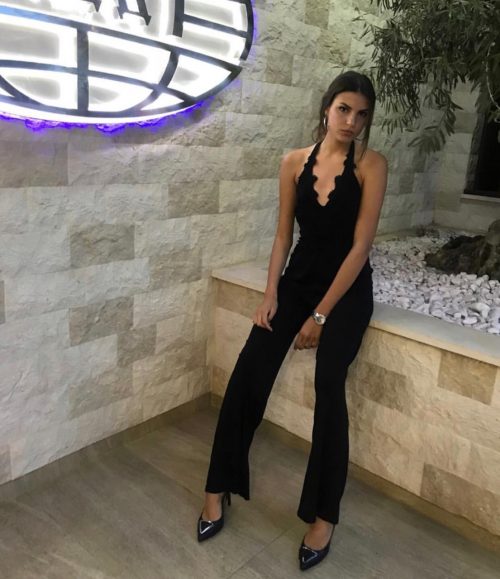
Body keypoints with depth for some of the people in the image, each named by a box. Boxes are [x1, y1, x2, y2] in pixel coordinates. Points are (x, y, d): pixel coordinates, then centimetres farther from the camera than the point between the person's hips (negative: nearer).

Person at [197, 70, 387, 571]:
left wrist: (320, 315, -14)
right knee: (248, 374, -12)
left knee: (328, 386, -23)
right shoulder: (294, 162, 3)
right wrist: (270, 295, -5)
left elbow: (360, 246, -12)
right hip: (298, 277, 3)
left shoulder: (371, 165, -8)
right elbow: (283, 234, 6)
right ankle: (219, 489, 5)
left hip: (347, 288, -3)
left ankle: (324, 516, -6)